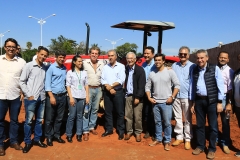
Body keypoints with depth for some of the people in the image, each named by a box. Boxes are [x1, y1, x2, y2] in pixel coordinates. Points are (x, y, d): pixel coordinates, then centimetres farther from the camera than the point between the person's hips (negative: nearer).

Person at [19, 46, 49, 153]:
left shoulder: (45, 68, 8)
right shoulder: (29, 66, -5)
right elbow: (22, 81, -6)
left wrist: (44, 94, 1)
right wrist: (28, 95, -10)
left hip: (42, 98, 5)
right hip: (31, 98, -5)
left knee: (39, 120, 13)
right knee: (29, 121, 3)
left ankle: (37, 139, 26)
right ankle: (27, 142, 14)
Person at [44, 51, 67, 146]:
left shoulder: (65, 69, 10)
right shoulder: (51, 68, -6)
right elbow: (47, 83, -10)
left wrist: (66, 93, 2)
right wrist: (51, 96, -15)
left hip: (63, 96, 5)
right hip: (53, 95, -5)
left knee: (59, 117, 12)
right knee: (49, 118, 4)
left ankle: (56, 135, 24)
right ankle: (49, 136, 17)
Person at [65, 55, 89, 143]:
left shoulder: (84, 72, 10)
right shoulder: (70, 72, 1)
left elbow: (86, 85, 11)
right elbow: (68, 86, -2)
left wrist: (87, 96, 4)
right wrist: (71, 97, -10)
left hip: (82, 97, 3)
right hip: (73, 96, -3)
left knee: (80, 116, 7)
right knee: (72, 116, -3)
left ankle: (79, 134, 15)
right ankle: (69, 134, 9)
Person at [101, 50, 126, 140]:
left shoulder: (121, 66, 0)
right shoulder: (105, 67, 11)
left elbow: (121, 80, -10)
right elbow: (102, 79, 3)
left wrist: (111, 86, -12)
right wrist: (109, 88, -11)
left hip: (118, 91, -3)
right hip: (107, 92, 4)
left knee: (120, 112, 1)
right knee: (108, 111, 10)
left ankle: (121, 131, 11)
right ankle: (108, 129, 21)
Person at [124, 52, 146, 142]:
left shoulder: (140, 70, -7)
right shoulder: (125, 69, 5)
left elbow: (141, 85, -11)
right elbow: (124, 82, 6)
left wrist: (138, 97, -15)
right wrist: (124, 93, -2)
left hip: (137, 96, -4)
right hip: (128, 96, 4)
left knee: (137, 117, 2)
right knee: (128, 115, 9)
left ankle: (138, 133, 17)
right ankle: (129, 131, 22)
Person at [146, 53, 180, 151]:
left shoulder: (170, 72, -5)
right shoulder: (152, 74, 4)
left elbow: (177, 85, -5)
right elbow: (147, 87, 11)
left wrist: (172, 97, -11)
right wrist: (149, 97, 0)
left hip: (166, 102, -3)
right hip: (155, 102, 3)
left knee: (167, 123, 2)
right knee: (157, 122, 13)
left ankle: (167, 141, 16)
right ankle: (158, 139, 27)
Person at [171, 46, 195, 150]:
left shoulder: (192, 66, -4)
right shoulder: (174, 65, 8)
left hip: (187, 96, -3)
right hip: (175, 95, 4)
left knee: (187, 119, 6)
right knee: (177, 118, 12)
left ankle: (187, 139, 17)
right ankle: (179, 137, 24)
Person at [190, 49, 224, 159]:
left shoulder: (215, 69, -5)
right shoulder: (194, 70, 6)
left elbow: (220, 86, -6)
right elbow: (192, 87, 9)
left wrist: (219, 102, -9)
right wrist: (192, 103, 9)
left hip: (212, 101, -3)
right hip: (199, 101, 3)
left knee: (213, 126, 7)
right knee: (200, 125, 13)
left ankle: (212, 149, 21)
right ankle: (200, 146, 27)